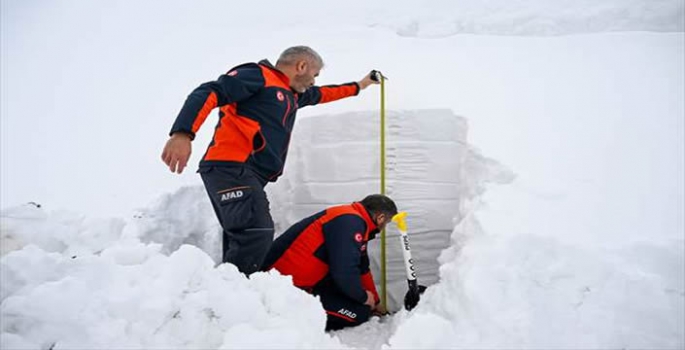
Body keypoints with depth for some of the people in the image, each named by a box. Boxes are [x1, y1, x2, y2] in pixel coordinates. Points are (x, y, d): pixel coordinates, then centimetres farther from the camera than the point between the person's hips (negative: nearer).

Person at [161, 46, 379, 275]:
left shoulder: (292, 95, 28)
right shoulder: (258, 75, 0)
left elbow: (321, 94, 49)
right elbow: (209, 93, -12)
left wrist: (357, 87, 61)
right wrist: (183, 133, -28)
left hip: (247, 175, 10)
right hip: (231, 167, -10)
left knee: (244, 242, 5)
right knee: (257, 232, -25)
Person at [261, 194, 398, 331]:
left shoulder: (353, 219, 14)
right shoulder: (349, 222, -18)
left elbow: (362, 268, 24)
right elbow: (344, 271, -24)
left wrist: (374, 302, 31)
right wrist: (363, 297, -6)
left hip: (307, 279, 10)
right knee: (360, 312, -10)